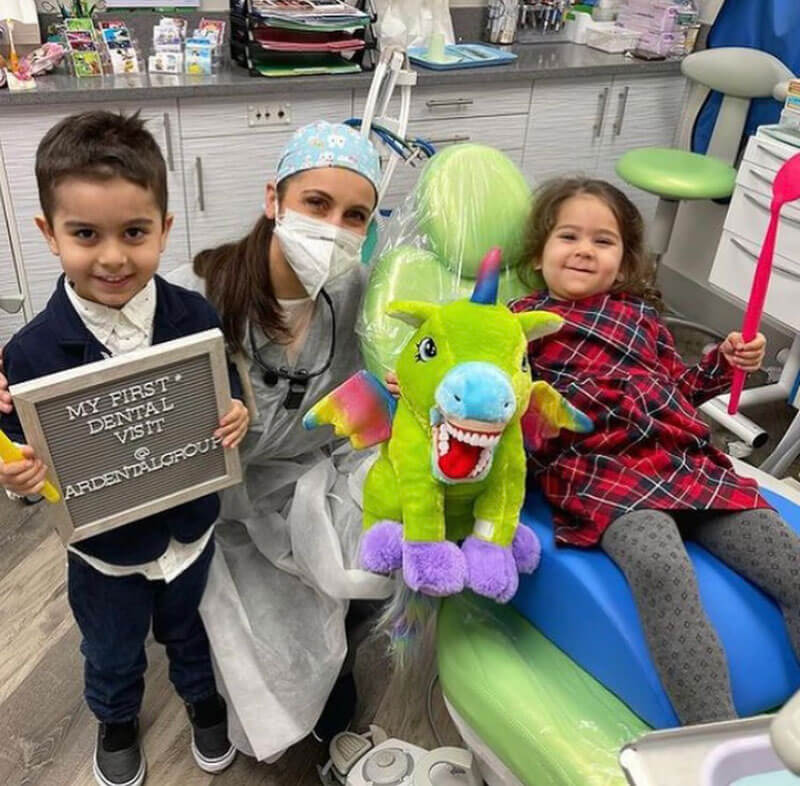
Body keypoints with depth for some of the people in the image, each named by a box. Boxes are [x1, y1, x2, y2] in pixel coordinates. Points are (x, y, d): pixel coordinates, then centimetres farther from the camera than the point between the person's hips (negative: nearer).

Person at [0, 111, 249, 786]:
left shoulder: (197, 318, -20)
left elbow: (230, 399, -5)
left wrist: (239, 419, -26)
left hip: (191, 526, 1)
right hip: (104, 546, 0)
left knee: (190, 629, 29)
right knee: (112, 654, 28)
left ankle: (202, 694, 61)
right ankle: (116, 719, 60)